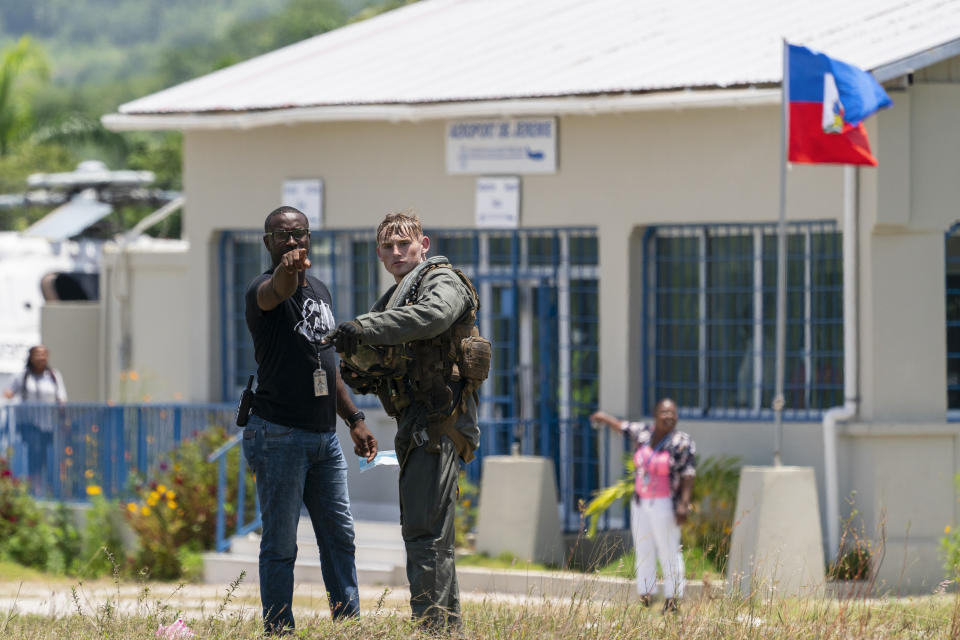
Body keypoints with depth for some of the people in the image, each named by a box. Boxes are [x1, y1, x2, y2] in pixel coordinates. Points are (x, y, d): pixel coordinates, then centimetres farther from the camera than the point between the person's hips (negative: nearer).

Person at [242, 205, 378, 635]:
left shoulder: (320, 290, 15)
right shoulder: (264, 290, -10)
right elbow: (276, 291, -38)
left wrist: (354, 418, 19)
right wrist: (288, 269, -60)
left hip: (324, 437, 8)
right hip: (280, 435, -8)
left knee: (340, 536, 10)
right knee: (280, 543, -5)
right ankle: (279, 632, -2)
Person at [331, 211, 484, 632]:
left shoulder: (443, 282, -4)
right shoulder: (393, 299, 24)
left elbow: (434, 315, -27)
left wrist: (365, 329, -29)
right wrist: (359, 373, 2)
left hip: (440, 421, -10)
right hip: (415, 424, 10)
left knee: (426, 533, -16)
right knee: (418, 531, 13)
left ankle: (435, 626, -19)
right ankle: (444, 626, 18)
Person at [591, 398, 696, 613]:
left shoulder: (682, 442, -12)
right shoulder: (644, 433, 6)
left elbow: (688, 475, -16)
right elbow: (622, 426, 25)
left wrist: (684, 504, -24)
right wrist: (605, 418, 43)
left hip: (665, 505, -7)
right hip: (640, 504, 7)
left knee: (669, 553, -5)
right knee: (643, 552, 9)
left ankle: (671, 602, 0)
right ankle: (645, 599, 14)